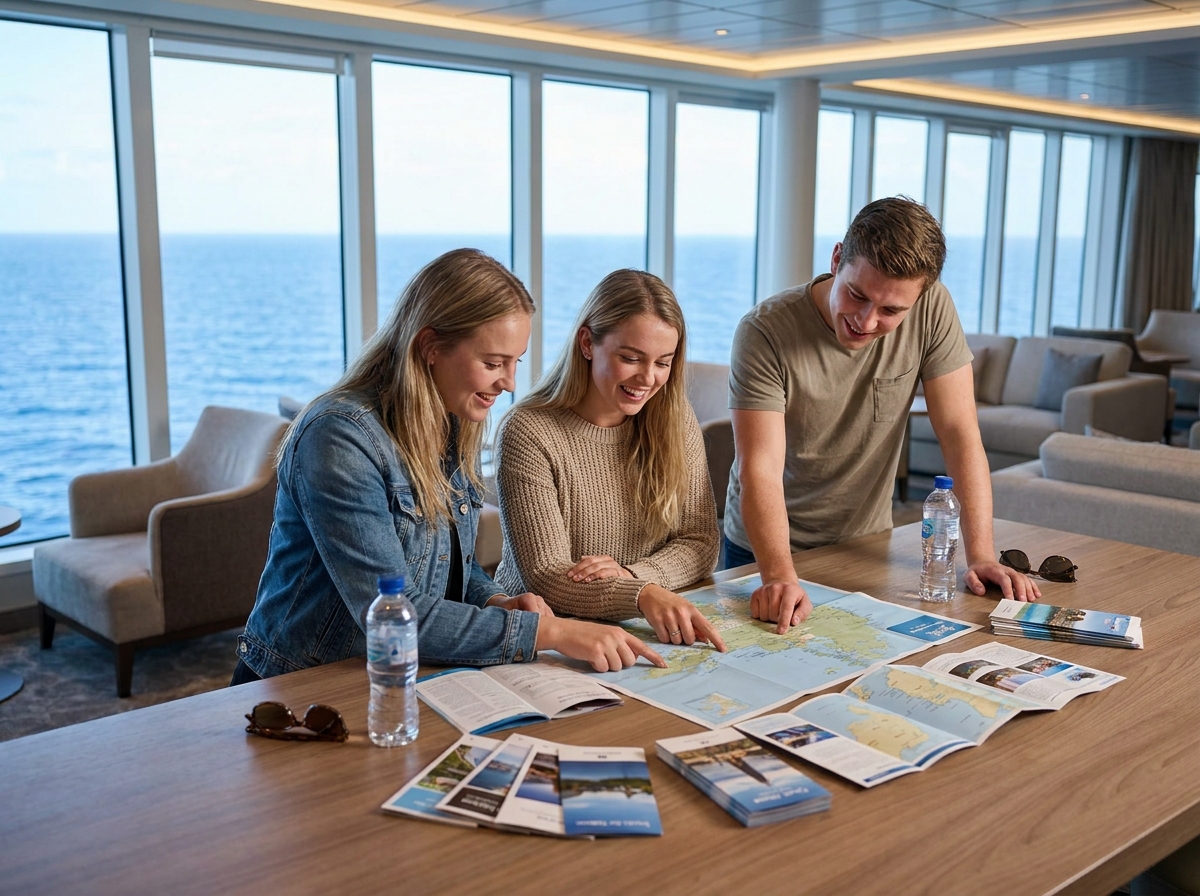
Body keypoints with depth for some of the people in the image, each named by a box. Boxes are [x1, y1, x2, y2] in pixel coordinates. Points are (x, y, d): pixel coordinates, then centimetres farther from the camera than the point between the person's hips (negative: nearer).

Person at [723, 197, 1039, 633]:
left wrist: (981, 556, -20)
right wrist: (780, 576, -43)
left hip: (866, 547, 2)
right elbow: (760, 469, -29)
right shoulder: (764, 332, -23)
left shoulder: (932, 312, -14)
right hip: (766, 551, -2)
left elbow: (960, 434, -13)